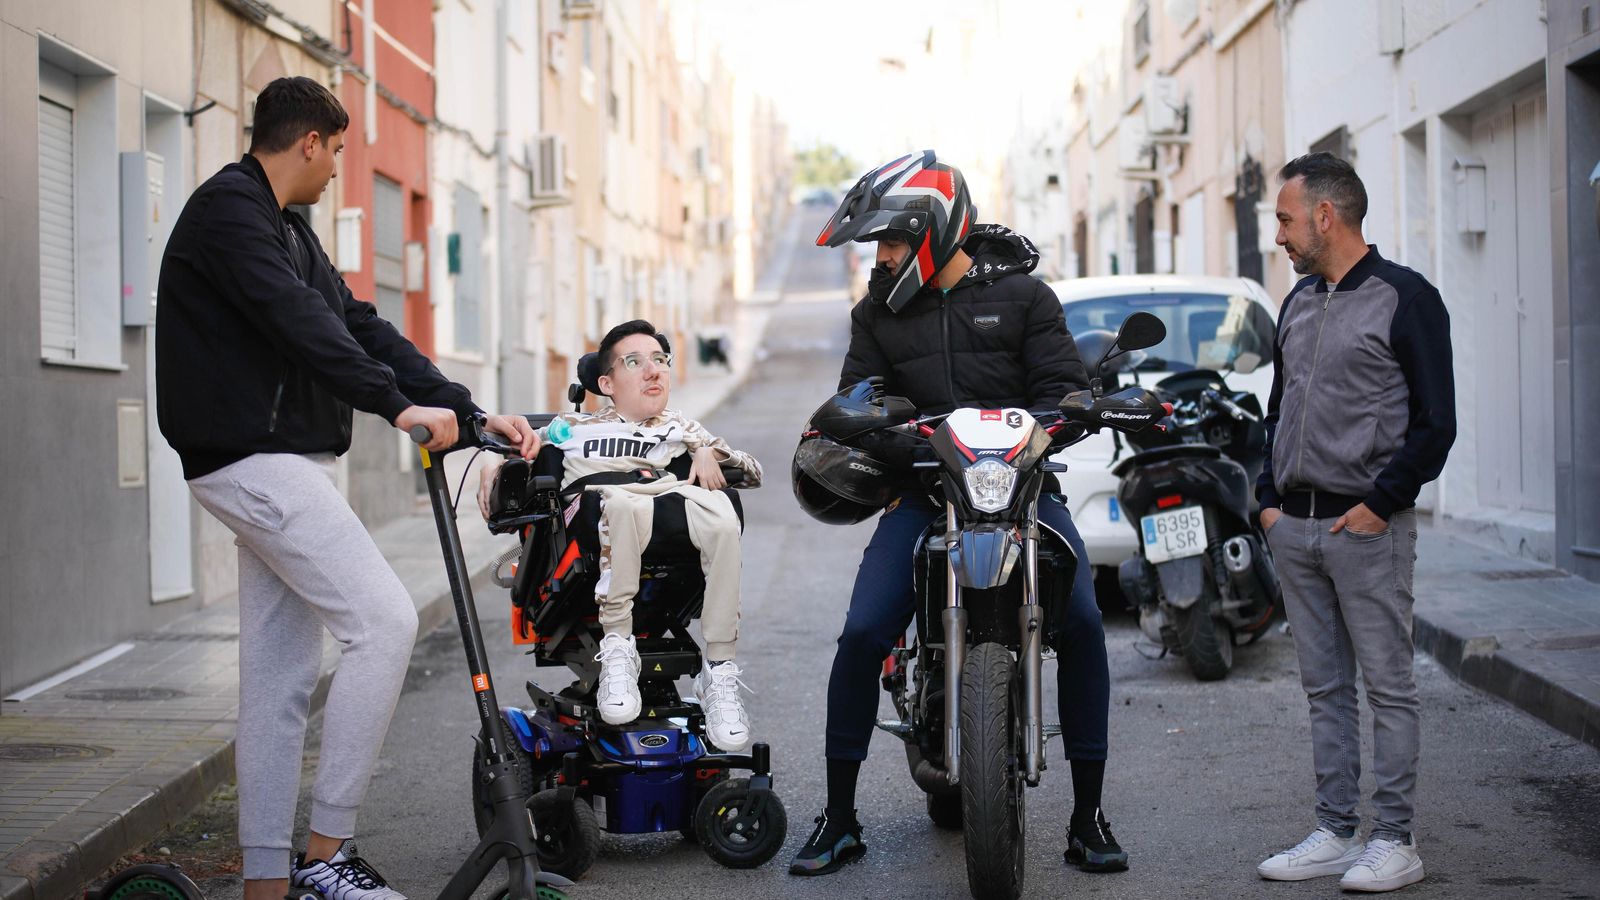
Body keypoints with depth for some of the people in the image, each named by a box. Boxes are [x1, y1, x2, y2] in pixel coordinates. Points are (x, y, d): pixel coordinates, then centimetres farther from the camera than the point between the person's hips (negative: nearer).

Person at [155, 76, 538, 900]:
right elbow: (296, 321, -23)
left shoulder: (285, 228, 20)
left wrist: (472, 412, 7)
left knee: (281, 676, 9)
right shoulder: (229, 208, -10)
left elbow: (356, 324, 15)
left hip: (279, 464, 11)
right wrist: (398, 405, -29)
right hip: (253, 459, -11)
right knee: (384, 621, -15)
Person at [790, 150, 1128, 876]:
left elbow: (1062, 382, 0)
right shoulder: (878, 312, 14)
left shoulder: (1020, 294, 5)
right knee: (863, 633, -13)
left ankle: (1087, 816, -4)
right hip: (925, 490, 2)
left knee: (1081, 622, -17)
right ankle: (839, 818, 2)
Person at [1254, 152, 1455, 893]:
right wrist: (1270, 498, 11)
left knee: (1387, 685, -2)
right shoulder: (1298, 304, 16)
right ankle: (1335, 834, 16)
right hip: (1295, 527, 7)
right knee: (1325, 688, 10)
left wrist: (1380, 503, -13)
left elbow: (1435, 422, -9)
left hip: (1367, 527, -7)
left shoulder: (1405, 298, -6)